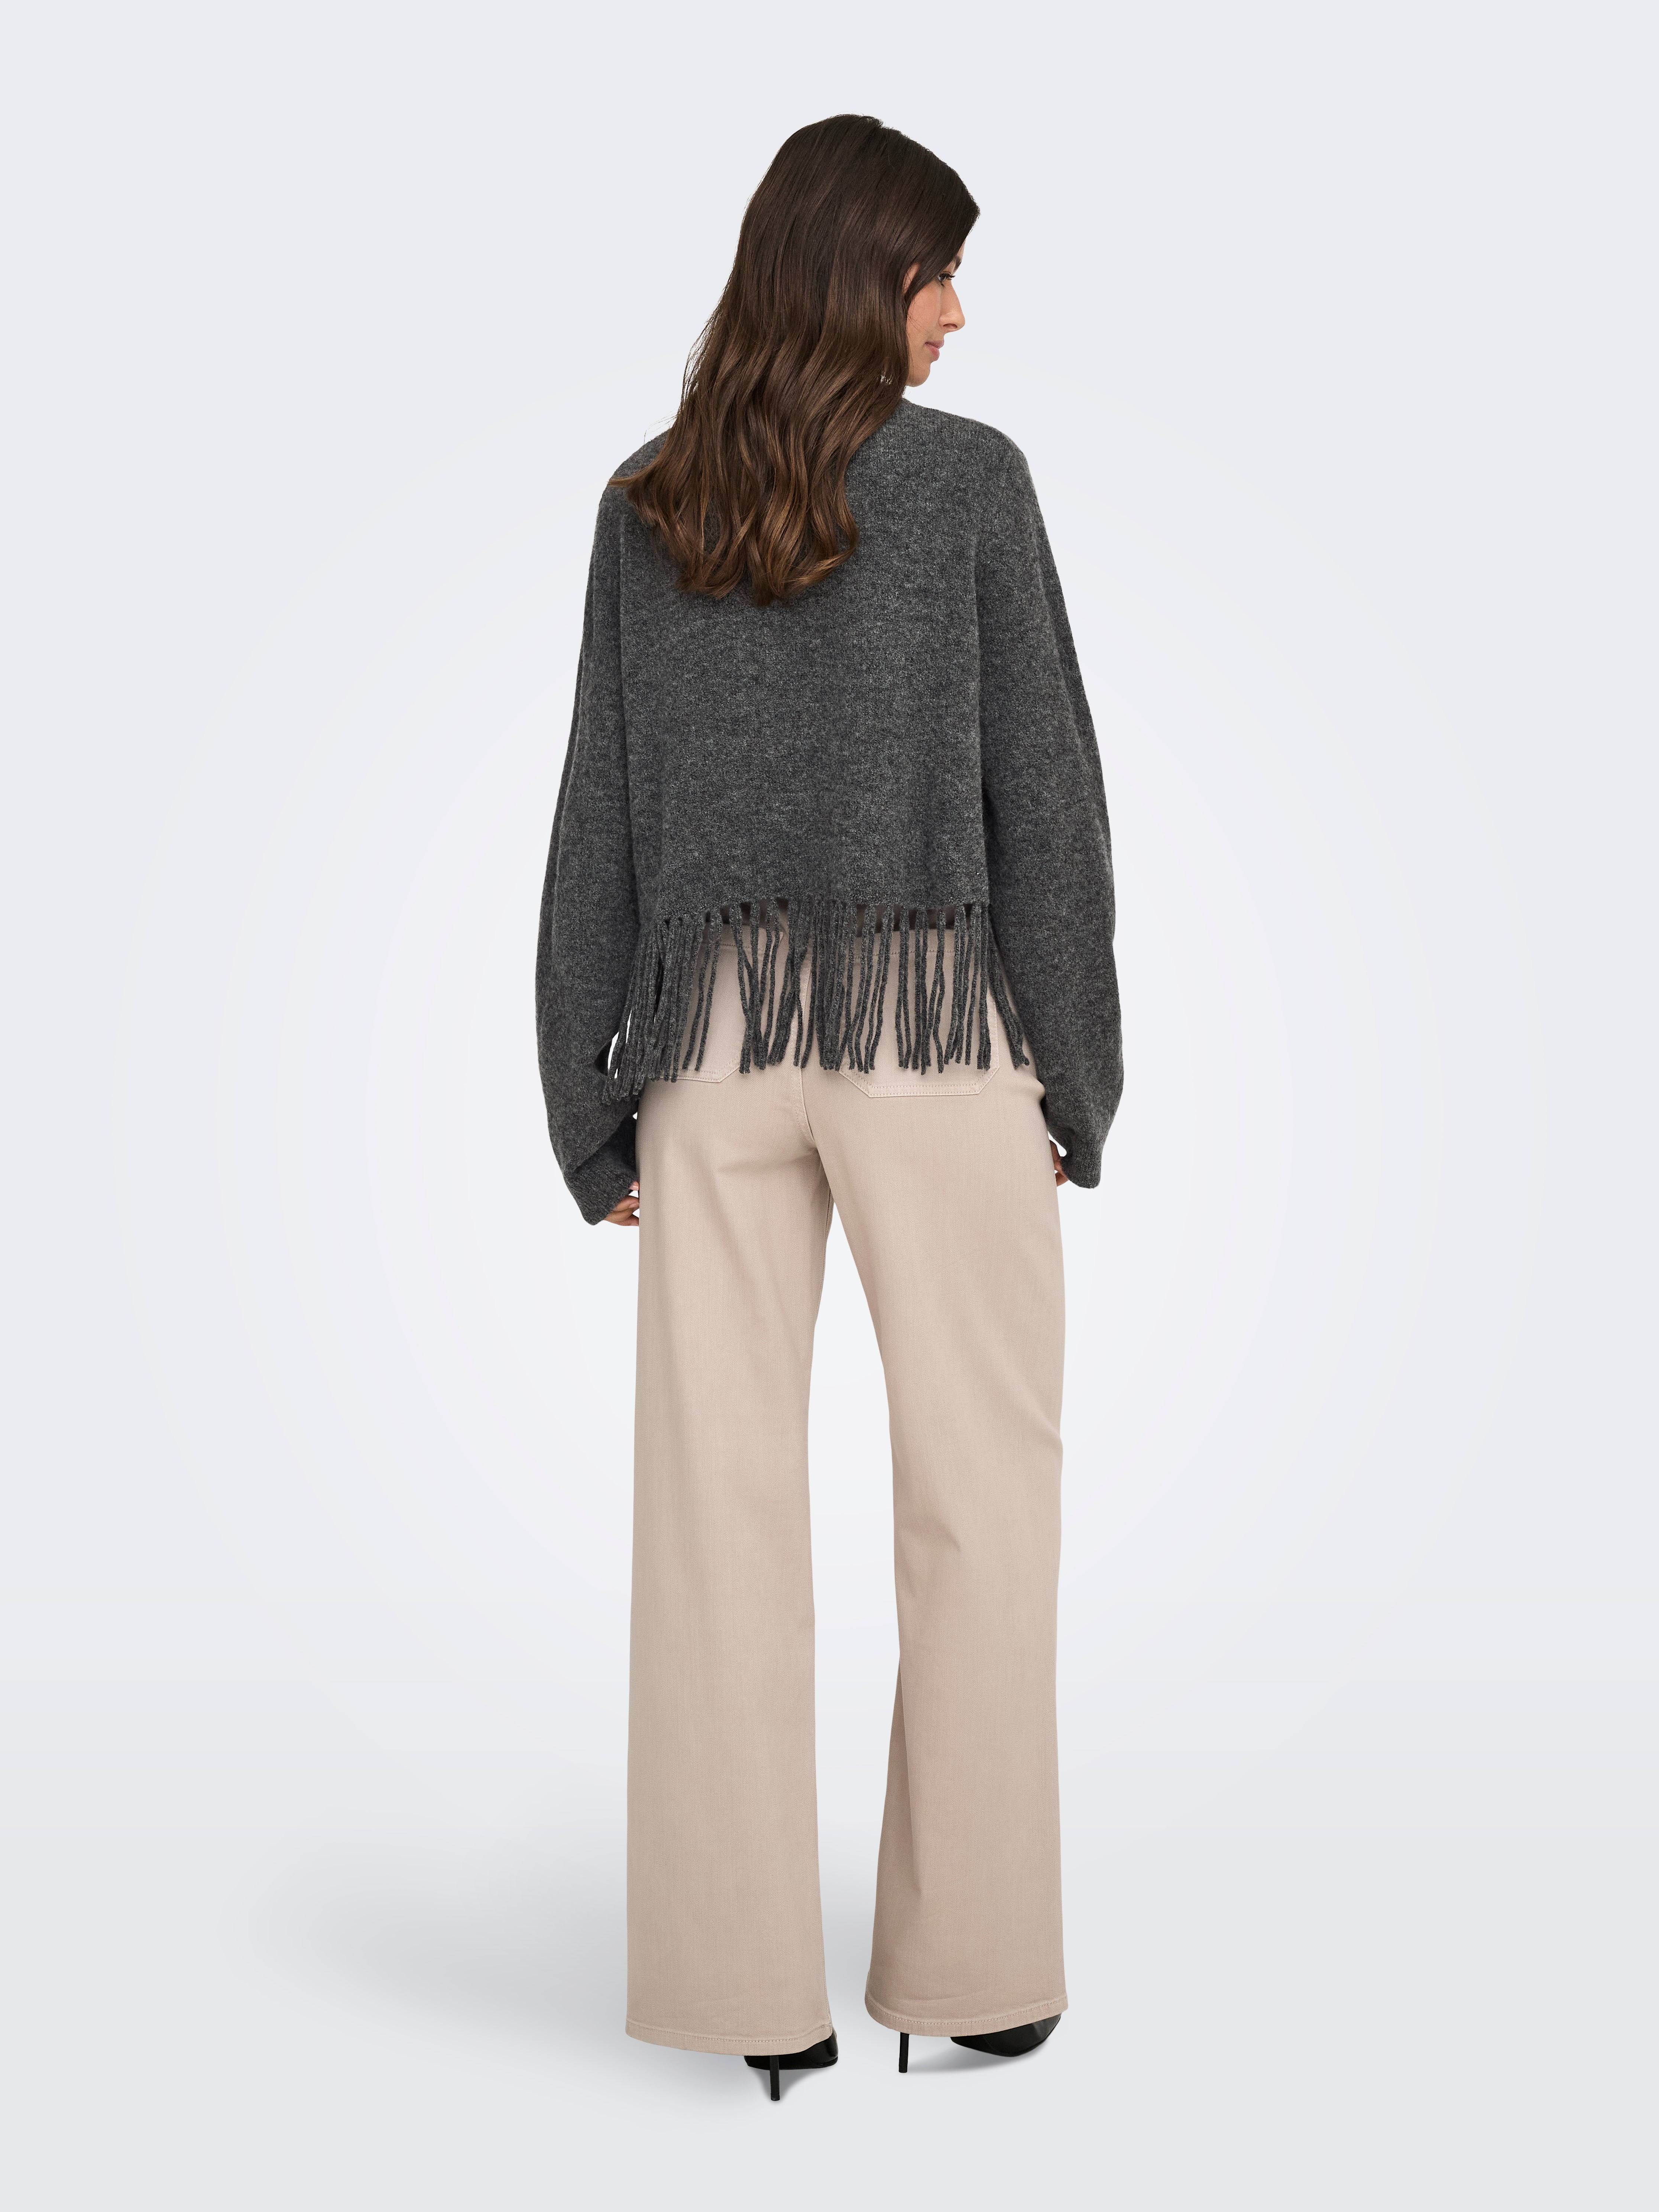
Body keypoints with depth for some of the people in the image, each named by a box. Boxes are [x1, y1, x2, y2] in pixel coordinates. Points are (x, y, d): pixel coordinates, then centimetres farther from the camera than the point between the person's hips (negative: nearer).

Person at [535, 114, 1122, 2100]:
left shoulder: (645, 508, 6)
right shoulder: (969, 479, -4)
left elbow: (601, 812, 5)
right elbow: (1042, 790, -5)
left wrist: (597, 1103, 9)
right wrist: (1079, 1073, 2)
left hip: (714, 1032, 3)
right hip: (929, 1023, -3)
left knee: (721, 1497, 4)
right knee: (978, 1486, 7)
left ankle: (748, 1981, 8)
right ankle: (972, 1958, 12)